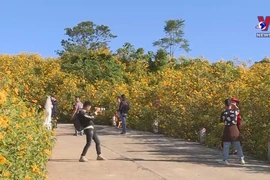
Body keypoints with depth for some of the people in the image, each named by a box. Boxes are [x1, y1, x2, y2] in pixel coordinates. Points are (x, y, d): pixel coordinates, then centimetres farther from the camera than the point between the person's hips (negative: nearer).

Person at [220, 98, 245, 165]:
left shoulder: (223, 113, -8)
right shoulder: (235, 111, -5)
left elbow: (221, 120, 9)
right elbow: (238, 110, 21)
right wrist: (235, 105, 38)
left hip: (227, 131, -1)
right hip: (235, 131, 1)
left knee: (226, 147, 5)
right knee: (238, 146, 10)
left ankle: (225, 160, 2)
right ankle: (242, 159, 11)